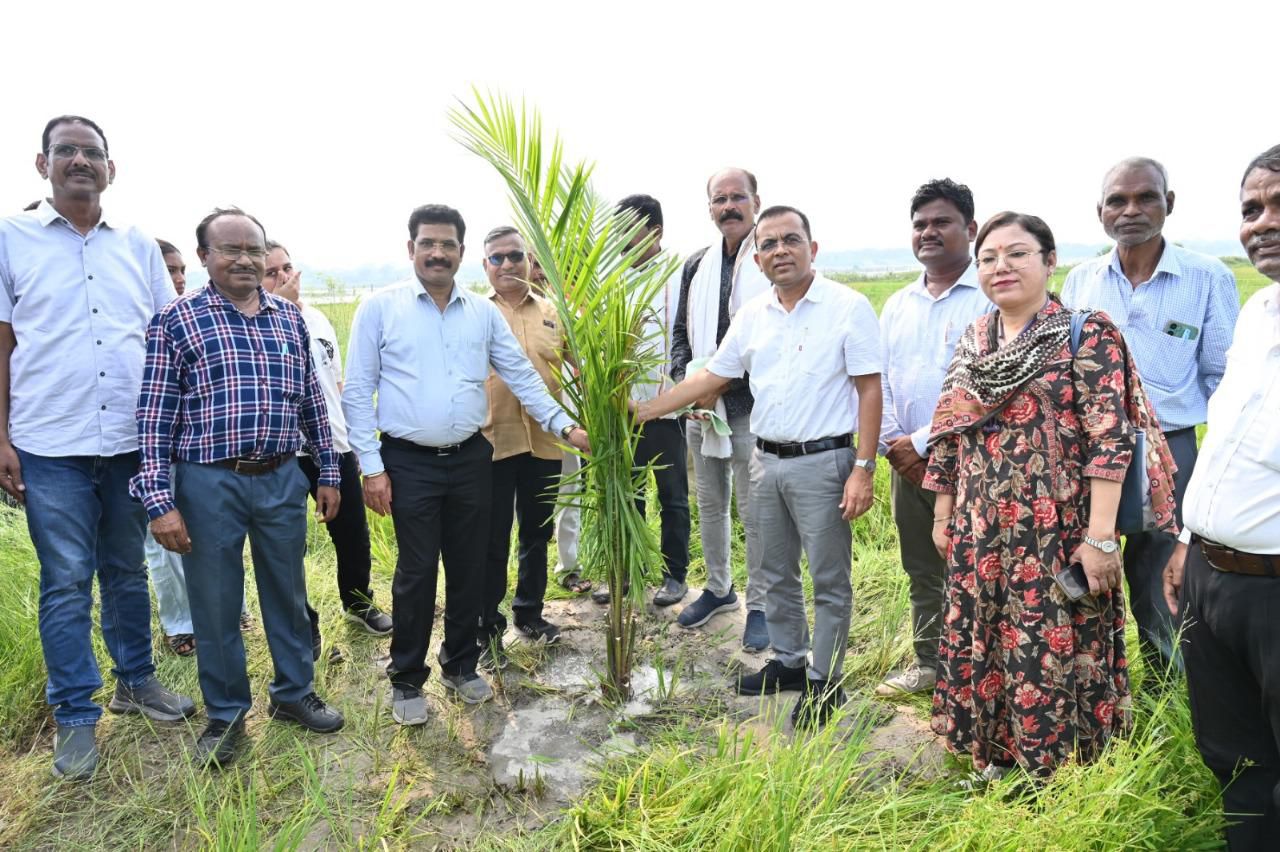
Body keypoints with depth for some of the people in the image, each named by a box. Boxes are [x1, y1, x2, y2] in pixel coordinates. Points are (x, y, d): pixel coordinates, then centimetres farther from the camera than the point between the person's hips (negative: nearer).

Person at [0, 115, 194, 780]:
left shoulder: (139, 247, 9)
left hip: (131, 440, 2)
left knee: (127, 571, 14)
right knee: (66, 583, 4)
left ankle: (135, 681, 30)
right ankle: (75, 716, 17)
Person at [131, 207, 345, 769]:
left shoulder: (290, 318, 8)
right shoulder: (176, 319, -3)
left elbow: (312, 404, 13)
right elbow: (155, 416, -5)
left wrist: (329, 472, 11)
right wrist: (159, 501, -11)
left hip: (282, 480, 3)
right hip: (208, 484, -3)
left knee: (289, 593, 14)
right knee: (215, 603, 10)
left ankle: (294, 692, 33)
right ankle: (225, 714, 28)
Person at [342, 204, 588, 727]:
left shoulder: (484, 312, 6)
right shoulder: (380, 308, -3)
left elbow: (521, 376, 7)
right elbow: (358, 392, -3)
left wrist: (565, 425, -3)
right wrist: (371, 467, -8)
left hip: (470, 459, 3)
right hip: (409, 463, -3)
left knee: (469, 569, 12)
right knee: (416, 573, 4)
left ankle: (461, 666, 32)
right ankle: (406, 680, 22)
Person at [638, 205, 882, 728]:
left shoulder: (849, 307, -9)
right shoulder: (752, 315, 7)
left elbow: (869, 390, -10)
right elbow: (712, 377, 12)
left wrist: (864, 469, -15)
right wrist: (647, 409, 5)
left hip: (823, 462, -6)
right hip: (766, 461, 6)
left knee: (829, 580, 5)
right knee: (775, 575, 17)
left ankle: (824, 681, 21)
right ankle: (789, 661, 35)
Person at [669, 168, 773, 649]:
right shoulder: (697, 266, 13)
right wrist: (686, 383, -1)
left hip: (750, 408, -6)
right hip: (700, 408, 6)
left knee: (755, 512, 1)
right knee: (709, 504, 17)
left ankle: (759, 605, 17)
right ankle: (718, 588, 35)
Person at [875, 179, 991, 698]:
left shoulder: (992, 296, -8)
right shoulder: (898, 305, 13)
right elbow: (878, 382, 13)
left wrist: (923, 441, -15)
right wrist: (894, 444, -1)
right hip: (908, 462, 6)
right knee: (922, 572, 16)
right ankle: (928, 663, 31)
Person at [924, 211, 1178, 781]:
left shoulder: (1086, 336, -8)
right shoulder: (972, 342, 9)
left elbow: (1111, 440, -14)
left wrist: (1100, 536, -19)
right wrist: (943, 516, 13)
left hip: (1056, 535, -5)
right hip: (979, 534, 6)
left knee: (1052, 652, 4)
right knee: (980, 647, 14)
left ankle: (1053, 773, 25)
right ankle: (995, 757, 34)